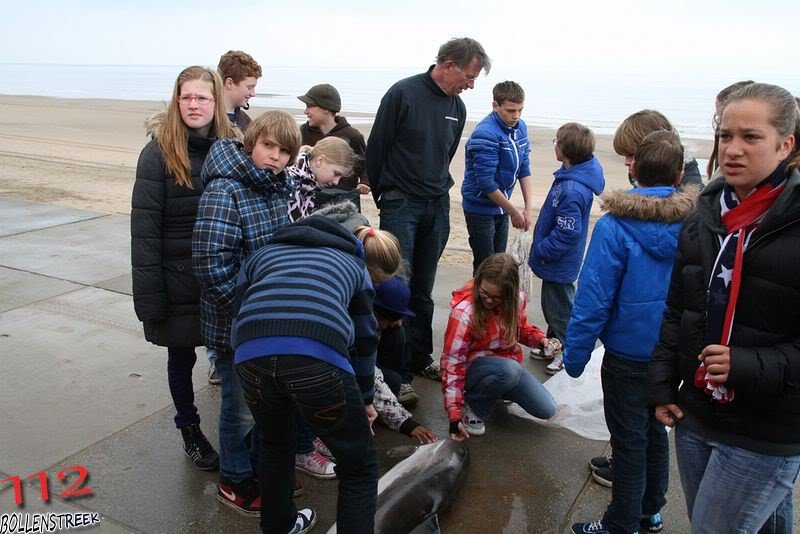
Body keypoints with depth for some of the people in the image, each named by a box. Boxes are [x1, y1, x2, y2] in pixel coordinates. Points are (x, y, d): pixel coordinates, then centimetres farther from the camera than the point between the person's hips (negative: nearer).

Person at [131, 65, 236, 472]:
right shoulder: (159, 152, -9)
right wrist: (149, 292, -15)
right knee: (181, 356, 14)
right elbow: (144, 225, -11)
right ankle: (190, 431, 35)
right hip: (178, 279, -2)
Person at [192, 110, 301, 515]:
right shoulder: (225, 190, -19)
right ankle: (235, 482, 29)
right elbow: (211, 261, -24)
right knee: (241, 403, 8)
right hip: (234, 321, -7)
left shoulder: (278, 188, 5)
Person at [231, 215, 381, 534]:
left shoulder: (261, 256, 36)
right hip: (319, 356, -3)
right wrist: (365, 398, 50)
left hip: (251, 354, 3)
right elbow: (365, 337, 38)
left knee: (276, 444, 34)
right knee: (359, 468, 17)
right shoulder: (353, 262, 34)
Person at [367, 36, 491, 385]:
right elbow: (376, 148, -6)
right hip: (401, 205, -5)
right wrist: (384, 197, 2)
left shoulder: (457, 108, 9)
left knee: (423, 290, 12)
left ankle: (420, 357, 23)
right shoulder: (403, 93, -10)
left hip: (437, 208, 6)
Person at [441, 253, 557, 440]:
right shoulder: (464, 311, -28)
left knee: (547, 410, -4)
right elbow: (452, 361, -27)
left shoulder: (517, 299, -12)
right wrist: (455, 414, -31)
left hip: (509, 364, 6)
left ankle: (496, 391, 19)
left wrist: (541, 339, -13)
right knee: (509, 369, -38)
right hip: (474, 367, -6)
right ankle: (472, 407, -10)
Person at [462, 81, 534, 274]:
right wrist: (514, 212, -15)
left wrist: (529, 208, -4)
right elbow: (486, 183, -24)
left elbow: (524, 169, 4)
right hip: (481, 209, -7)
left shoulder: (520, 127, 0)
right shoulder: (486, 134, -23)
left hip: (501, 207, 7)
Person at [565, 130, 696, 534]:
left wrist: (574, 354, -10)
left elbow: (593, 299, -20)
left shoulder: (615, 225, -21)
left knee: (629, 441, 9)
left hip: (628, 355, -5)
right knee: (655, 430, 23)